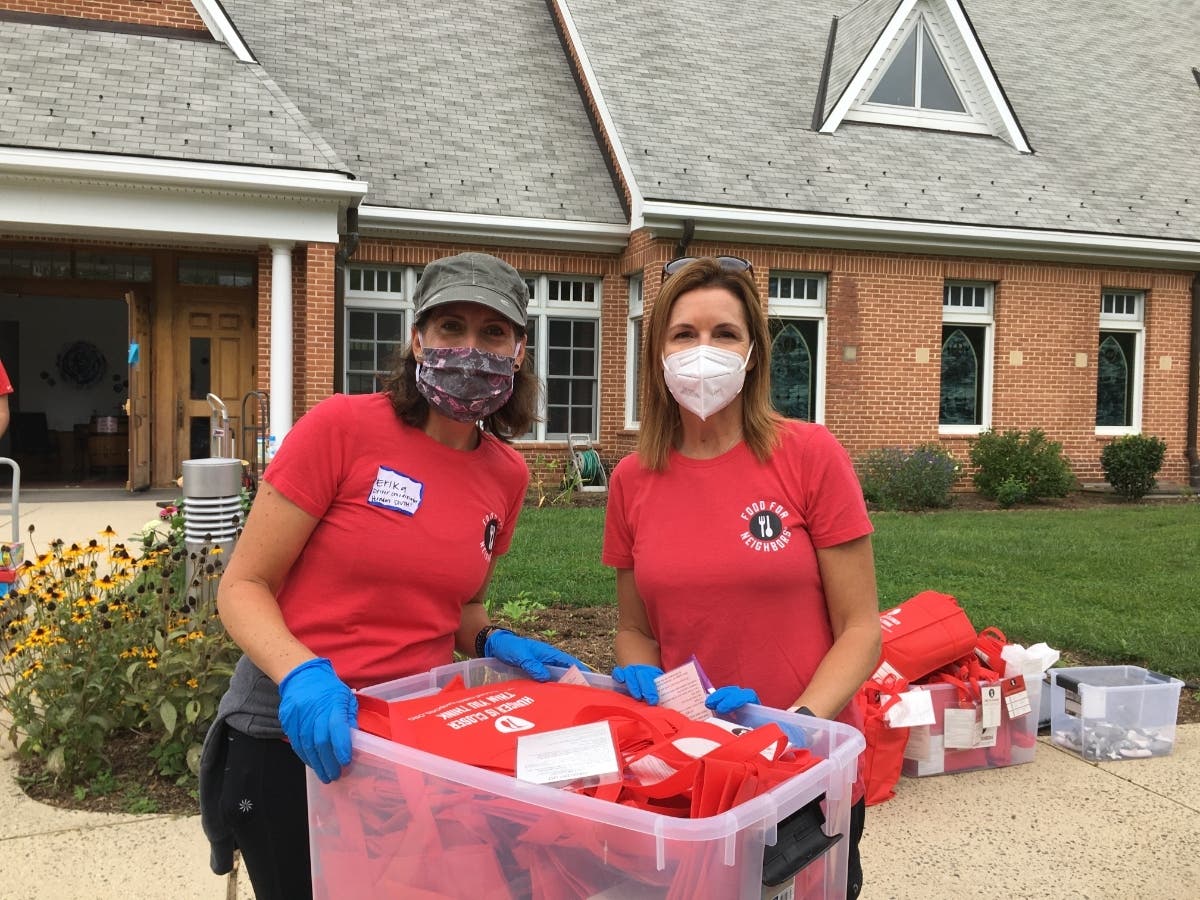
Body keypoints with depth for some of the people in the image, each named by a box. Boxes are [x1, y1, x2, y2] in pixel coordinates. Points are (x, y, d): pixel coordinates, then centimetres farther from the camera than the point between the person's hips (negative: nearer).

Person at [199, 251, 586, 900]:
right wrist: (301, 674, -27)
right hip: (290, 735, -4)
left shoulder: (506, 475, 1)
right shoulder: (341, 426, -14)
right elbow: (243, 586, -11)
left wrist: (493, 643, -3)